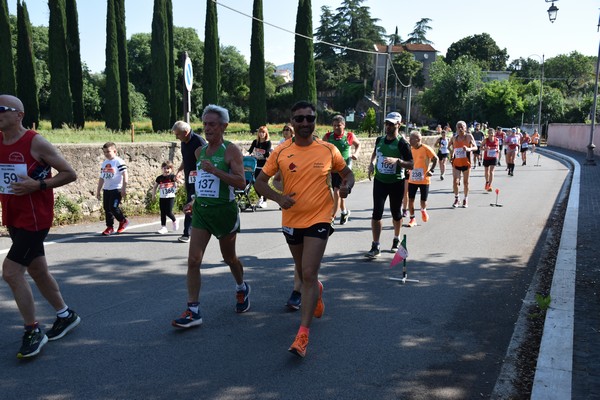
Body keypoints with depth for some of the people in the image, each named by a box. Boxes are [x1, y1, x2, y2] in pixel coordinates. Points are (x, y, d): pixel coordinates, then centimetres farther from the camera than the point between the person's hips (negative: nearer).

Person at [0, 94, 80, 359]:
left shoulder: (36, 142, -13)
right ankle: (65, 315, 34)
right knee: (37, 270, 16)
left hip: (35, 219, -7)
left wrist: (38, 184, -21)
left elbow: (69, 174, -11)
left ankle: (33, 332, 2)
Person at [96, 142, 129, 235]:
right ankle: (110, 227, 16)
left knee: (113, 207, -13)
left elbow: (125, 175, -12)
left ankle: (123, 221, 11)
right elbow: (101, 178, 20)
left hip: (116, 189, -7)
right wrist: (98, 191, 19)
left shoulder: (119, 161, -8)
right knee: (107, 208, 7)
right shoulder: (104, 163, 15)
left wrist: (124, 189, -16)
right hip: (106, 189, 7)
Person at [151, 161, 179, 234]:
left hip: (170, 197, -4)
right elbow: (155, 187, 15)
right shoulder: (159, 178, 4)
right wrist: (153, 195, 10)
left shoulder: (172, 177, -5)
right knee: (162, 213, 5)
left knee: (168, 212, -10)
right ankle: (163, 227, 11)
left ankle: (174, 221, 19)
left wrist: (177, 180, -34)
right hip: (162, 198, 4)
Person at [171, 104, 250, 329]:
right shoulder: (200, 151, 10)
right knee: (193, 260, -6)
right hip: (201, 210, 5)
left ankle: (242, 288, 44)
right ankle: (193, 311, -1)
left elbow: (241, 182, -20)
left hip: (224, 210, -5)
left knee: (229, 258, 14)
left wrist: (215, 170, -27)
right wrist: (194, 202, 16)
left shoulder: (231, 150, -10)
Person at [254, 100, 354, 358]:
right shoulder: (281, 152, -3)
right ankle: (317, 290, 56)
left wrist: (347, 186, -13)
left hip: (319, 219, -3)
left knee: (309, 274, -12)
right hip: (291, 219, 3)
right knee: (302, 271, 21)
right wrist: (278, 197, -17)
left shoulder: (328, 150, -4)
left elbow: (347, 173, 11)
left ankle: (303, 334, -7)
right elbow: (261, 181, 2)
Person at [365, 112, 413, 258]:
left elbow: (411, 165, -14)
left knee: (396, 213, 13)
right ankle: (376, 246, -3)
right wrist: (372, 163, 7)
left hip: (396, 182, -3)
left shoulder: (402, 143, -12)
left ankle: (396, 239, 37)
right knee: (377, 213, -6)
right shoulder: (379, 140, 4)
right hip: (379, 181, 3)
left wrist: (397, 160, -30)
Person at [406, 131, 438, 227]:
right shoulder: (410, 149, 3)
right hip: (412, 179, 4)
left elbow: (435, 159, -4)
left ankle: (423, 211, 40)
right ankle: (412, 219, 10)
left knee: (423, 200, 5)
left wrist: (431, 170, -11)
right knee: (410, 199, -3)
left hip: (424, 179, -4)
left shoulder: (426, 148, -12)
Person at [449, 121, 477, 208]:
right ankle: (456, 199, 8)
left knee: (466, 182, 6)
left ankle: (466, 200, 21)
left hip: (466, 163, -2)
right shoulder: (454, 138, 6)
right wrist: (452, 155, 0)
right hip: (456, 163, 2)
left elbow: (475, 147, -12)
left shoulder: (469, 136, -3)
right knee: (455, 181, -8)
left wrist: (469, 149, -31)